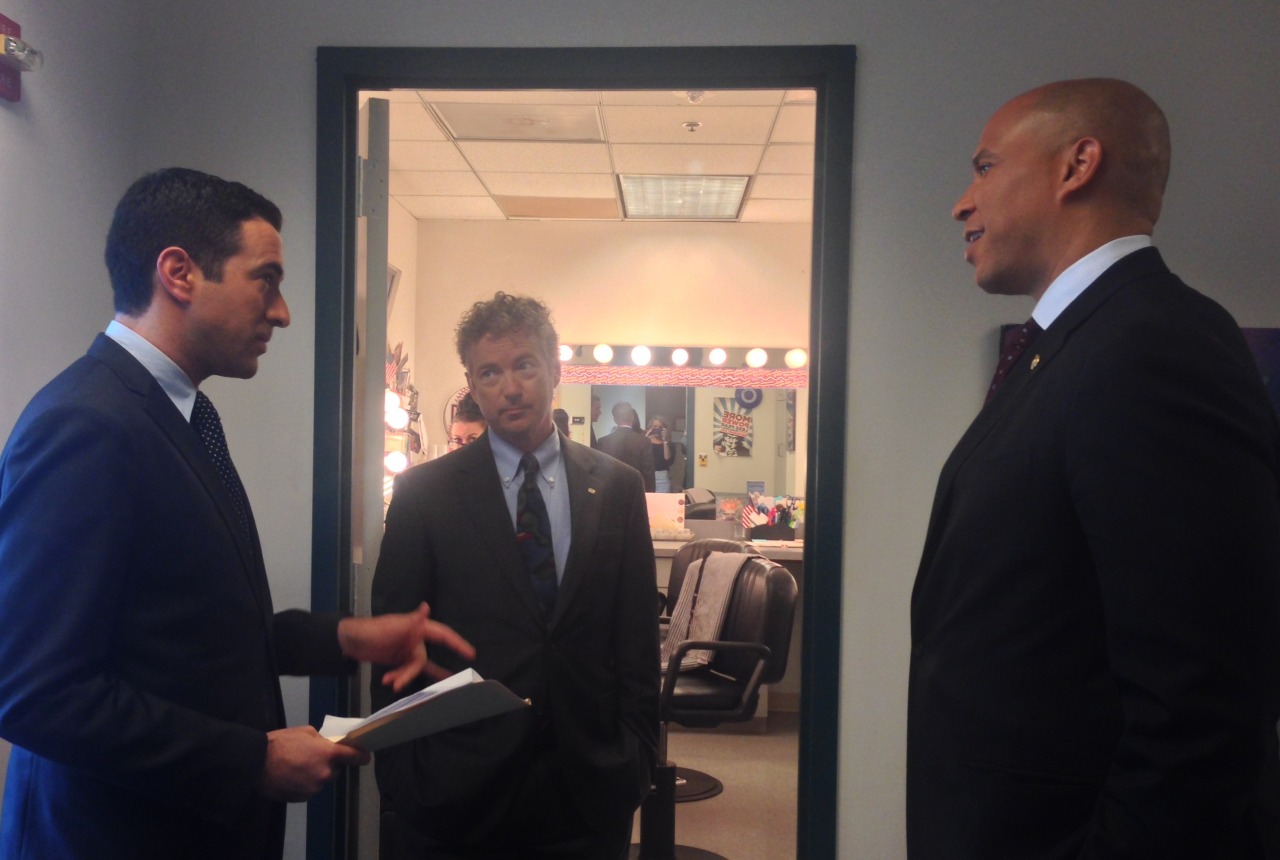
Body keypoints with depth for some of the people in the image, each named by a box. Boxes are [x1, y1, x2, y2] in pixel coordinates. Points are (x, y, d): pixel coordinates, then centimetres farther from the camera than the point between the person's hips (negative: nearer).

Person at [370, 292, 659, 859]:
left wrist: (638, 756, 0)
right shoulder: (424, 492, -2)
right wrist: (400, 774, -3)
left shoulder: (618, 488, 3)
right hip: (457, 786, -1)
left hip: (588, 787, 2)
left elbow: (637, 635, 4)